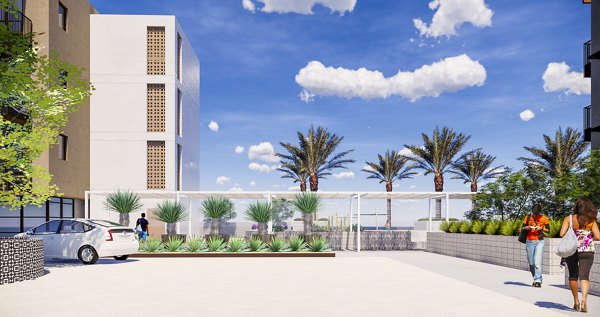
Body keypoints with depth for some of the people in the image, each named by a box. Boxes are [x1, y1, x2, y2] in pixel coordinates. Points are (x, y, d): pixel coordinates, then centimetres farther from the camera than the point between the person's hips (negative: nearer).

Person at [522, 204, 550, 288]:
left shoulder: (544, 218, 0)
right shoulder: (528, 217, 3)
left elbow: (548, 230, 5)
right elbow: (522, 228, 9)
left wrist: (542, 229, -14)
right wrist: (526, 228, -12)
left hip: (539, 241, -2)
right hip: (529, 242, 3)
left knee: (537, 262, -14)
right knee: (531, 263, 8)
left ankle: (538, 281, -13)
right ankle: (535, 279, 24)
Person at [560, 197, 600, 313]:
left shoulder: (568, 219, -5)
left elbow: (562, 234, -13)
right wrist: (588, 237, 11)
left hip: (571, 251, 1)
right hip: (587, 252, 0)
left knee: (573, 276, 15)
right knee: (584, 276, -3)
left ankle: (576, 301, 20)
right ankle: (584, 299, -24)